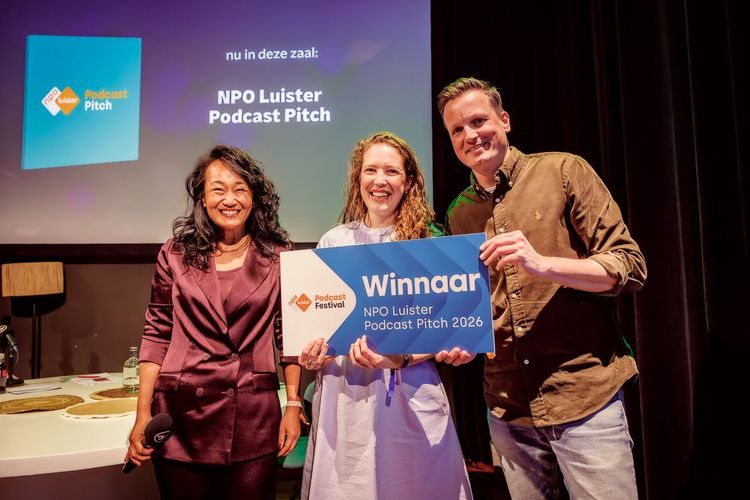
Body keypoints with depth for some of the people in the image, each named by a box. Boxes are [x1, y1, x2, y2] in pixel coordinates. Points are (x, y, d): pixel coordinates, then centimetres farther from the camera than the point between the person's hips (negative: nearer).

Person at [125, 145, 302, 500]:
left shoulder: (278, 257, 0)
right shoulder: (175, 254, 2)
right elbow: (156, 334, 4)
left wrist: (293, 404, -1)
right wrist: (143, 413, 0)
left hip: (254, 417, 0)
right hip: (182, 412, 1)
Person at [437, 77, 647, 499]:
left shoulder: (564, 172, -3)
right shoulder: (459, 214, 10)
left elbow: (631, 266, -8)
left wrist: (542, 264, -22)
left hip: (584, 394, -4)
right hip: (508, 405, 4)